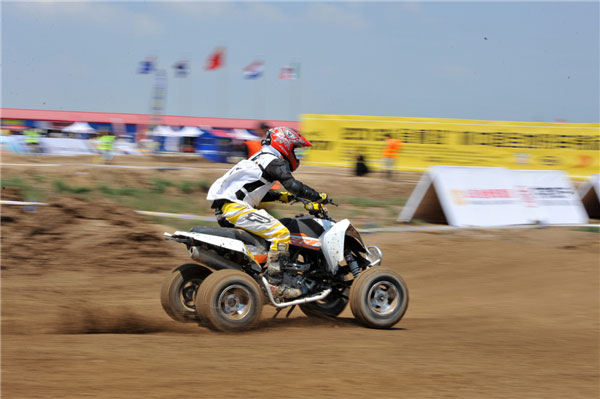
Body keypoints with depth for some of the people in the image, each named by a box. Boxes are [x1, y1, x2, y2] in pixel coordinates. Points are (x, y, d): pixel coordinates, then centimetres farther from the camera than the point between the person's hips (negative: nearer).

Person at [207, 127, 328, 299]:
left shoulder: (260, 158, 24)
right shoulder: (276, 163, -6)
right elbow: (293, 185, -20)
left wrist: (280, 196, 26)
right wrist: (319, 197, -10)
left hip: (224, 209, 10)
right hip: (236, 207, -10)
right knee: (280, 233, -18)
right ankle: (275, 282, -23)